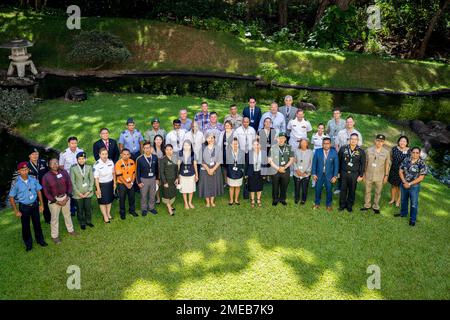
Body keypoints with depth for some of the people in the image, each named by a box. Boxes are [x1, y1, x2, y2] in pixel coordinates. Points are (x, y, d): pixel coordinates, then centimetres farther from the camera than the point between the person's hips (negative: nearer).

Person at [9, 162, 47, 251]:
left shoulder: (33, 179, -12)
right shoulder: (16, 183, -20)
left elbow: (38, 191, 1)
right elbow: (11, 197, -11)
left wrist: (41, 204, 4)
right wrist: (16, 211, -8)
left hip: (34, 205, 2)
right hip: (24, 207, -2)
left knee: (37, 223, 17)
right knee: (25, 226, 14)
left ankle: (40, 240, 38)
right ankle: (28, 243, 33)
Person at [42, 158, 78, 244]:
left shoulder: (64, 172, -7)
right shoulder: (46, 177, -14)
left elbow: (69, 185, -1)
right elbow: (46, 192, -10)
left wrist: (67, 196, -9)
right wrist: (56, 201, -12)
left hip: (65, 198, 3)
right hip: (54, 200, -3)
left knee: (67, 214, 20)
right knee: (55, 218, 9)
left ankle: (70, 230, 41)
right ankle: (55, 236, 25)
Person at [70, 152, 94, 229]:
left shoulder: (89, 167, -5)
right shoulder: (73, 168, -11)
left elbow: (92, 180, -1)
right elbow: (72, 182, -9)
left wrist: (89, 191, -7)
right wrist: (78, 193, -10)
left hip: (88, 192, 2)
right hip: (78, 193, -2)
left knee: (88, 208, 13)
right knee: (80, 209, 11)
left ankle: (88, 221, 35)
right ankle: (82, 223, 30)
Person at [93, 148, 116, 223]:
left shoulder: (110, 162, -8)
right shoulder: (97, 165, -23)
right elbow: (96, 178, -19)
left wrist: (114, 183, 9)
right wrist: (98, 189, -16)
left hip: (110, 183, 5)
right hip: (101, 185, -5)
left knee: (109, 199, 20)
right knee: (103, 201, 10)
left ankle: (108, 213, 40)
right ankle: (105, 216, 26)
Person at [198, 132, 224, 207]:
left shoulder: (217, 148, -3)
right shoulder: (204, 149, -4)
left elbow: (219, 161, -5)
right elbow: (202, 161, -5)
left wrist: (213, 169, -14)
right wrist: (208, 169, -15)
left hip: (215, 169, 1)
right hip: (205, 170, -1)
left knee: (214, 185, 9)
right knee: (206, 185, 4)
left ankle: (212, 201, 24)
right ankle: (207, 202, 19)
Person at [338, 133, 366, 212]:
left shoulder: (361, 151, -2)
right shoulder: (343, 149, -2)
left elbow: (362, 164, 2)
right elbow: (339, 161, 4)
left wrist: (361, 175, -1)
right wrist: (338, 172, 3)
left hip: (354, 174, 0)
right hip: (344, 173, 0)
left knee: (352, 191, 9)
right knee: (343, 190, 8)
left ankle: (349, 205, 24)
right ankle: (342, 205, 22)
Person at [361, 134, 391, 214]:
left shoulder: (386, 152, -6)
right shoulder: (369, 150, -5)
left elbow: (387, 165, 1)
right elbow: (365, 163, 2)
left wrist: (386, 175, 0)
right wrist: (364, 174, 4)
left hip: (380, 177, -1)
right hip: (369, 175, 1)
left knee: (378, 192, 11)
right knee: (367, 191, 14)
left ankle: (376, 207, 28)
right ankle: (367, 205, 31)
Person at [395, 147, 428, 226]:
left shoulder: (422, 164, -15)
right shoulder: (406, 160, -5)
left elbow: (421, 178, -15)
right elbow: (400, 171, 0)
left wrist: (409, 184, -15)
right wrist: (404, 182, -12)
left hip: (414, 186, -4)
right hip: (404, 184, 4)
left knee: (414, 203, 7)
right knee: (404, 200, 21)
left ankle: (412, 219, 23)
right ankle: (403, 213, 43)